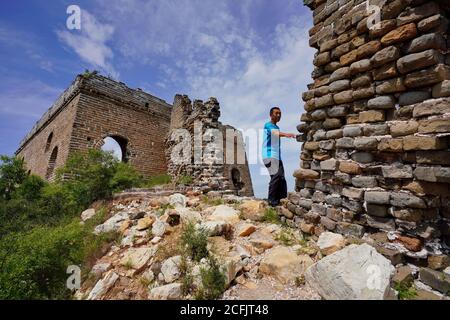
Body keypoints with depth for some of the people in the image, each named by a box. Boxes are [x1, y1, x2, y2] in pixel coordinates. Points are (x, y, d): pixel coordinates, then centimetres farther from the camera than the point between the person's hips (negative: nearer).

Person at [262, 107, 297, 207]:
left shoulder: (277, 127, 25)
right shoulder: (268, 125, -2)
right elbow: (273, 133, -24)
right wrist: (286, 134, -43)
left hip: (277, 156, 8)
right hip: (269, 156, -8)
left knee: (281, 177, 0)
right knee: (276, 176, -18)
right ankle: (272, 201, -11)